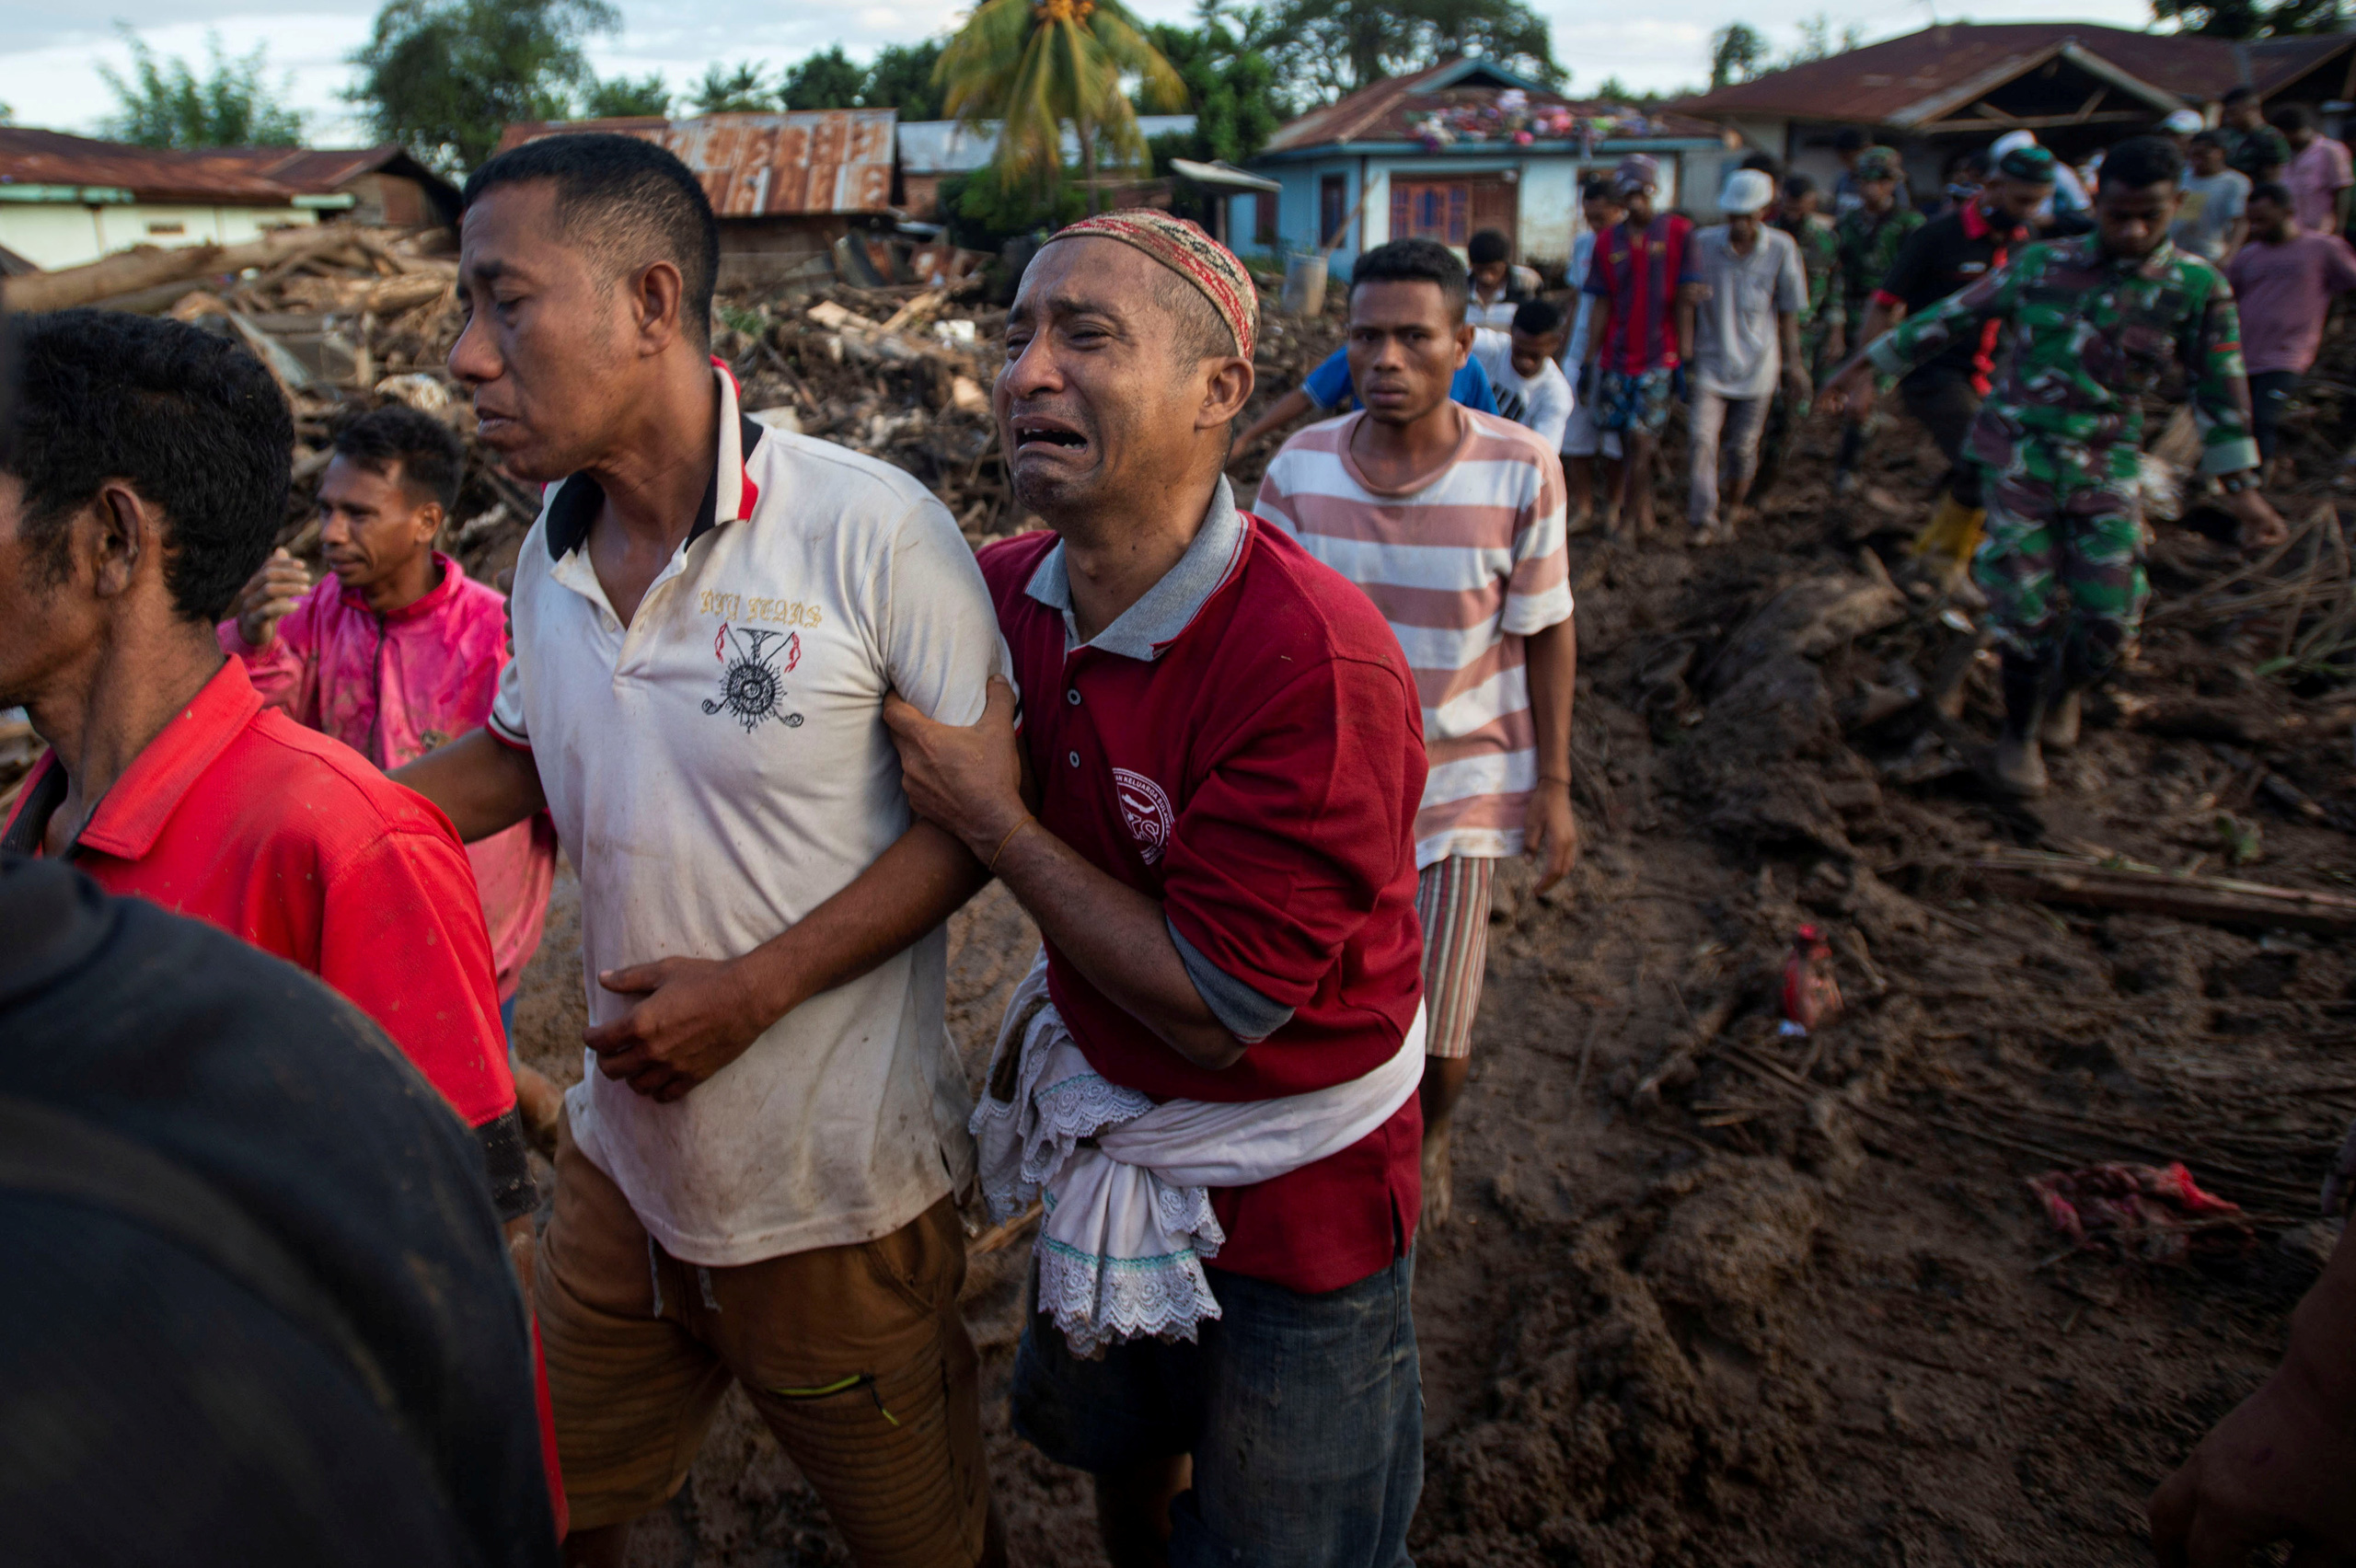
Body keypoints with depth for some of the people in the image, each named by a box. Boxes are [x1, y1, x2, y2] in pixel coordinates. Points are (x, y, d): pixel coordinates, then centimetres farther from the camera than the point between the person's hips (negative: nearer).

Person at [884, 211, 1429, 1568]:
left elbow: (1215, 1008, -27)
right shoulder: (1008, 591, -10)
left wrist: (996, 819, -24)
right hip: (1104, 1124, 6)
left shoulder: (1316, 664, -33)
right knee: (1117, 1452, 31)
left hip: (1292, 1188, -6)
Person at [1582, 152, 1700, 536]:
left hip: (1659, 357, -3)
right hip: (1616, 357, 4)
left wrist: (1685, 354, -8)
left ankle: (1628, 517, 3)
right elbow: (1603, 307, 9)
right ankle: (1643, 512, 23)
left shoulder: (1678, 232, -2)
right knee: (1629, 440, 8)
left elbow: (1685, 299, -4)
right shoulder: (1608, 243, 8)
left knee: (1640, 439, -9)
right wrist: (1588, 361, 6)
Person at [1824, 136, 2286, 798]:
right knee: (2026, 609, -1)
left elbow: (2221, 394, 2)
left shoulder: (2198, 288, -3)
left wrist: (2242, 490, 2)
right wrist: (1871, 362, 10)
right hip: (2019, 455, 0)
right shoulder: (2041, 264, -1)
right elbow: (1952, 317, 9)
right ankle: (2020, 733, 21)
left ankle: (2065, 690, 32)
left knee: (2110, 615, -3)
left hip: (2106, 470, 0)